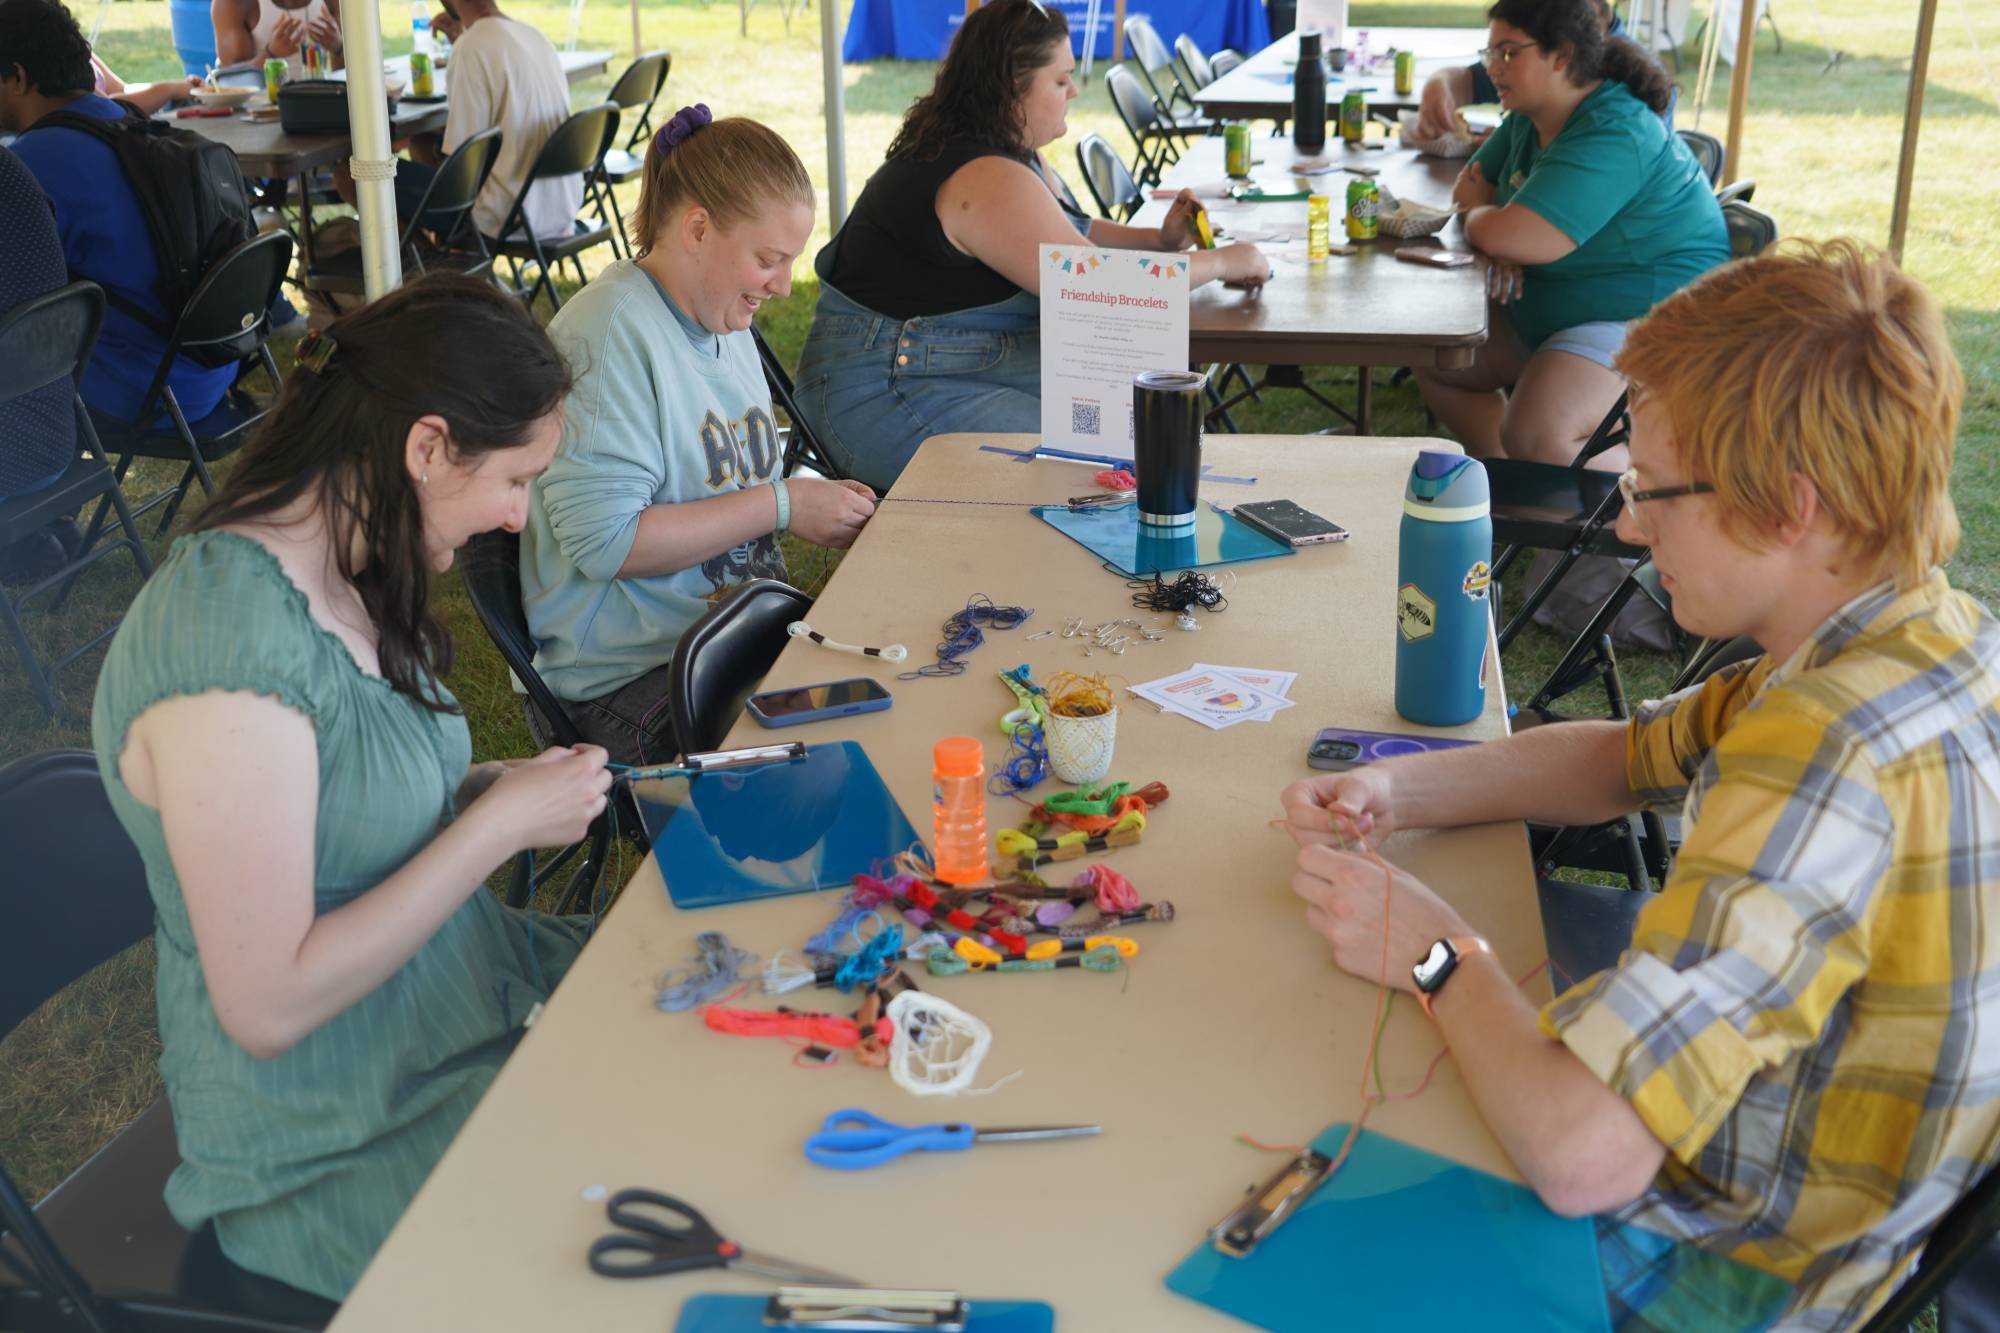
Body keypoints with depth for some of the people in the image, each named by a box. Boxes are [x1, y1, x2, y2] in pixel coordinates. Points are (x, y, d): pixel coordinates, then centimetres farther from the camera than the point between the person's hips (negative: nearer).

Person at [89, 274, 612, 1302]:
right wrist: (504, 821, -21)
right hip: (343, 1146, -8)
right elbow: (268, 1006, -26)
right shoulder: (229, 647, -28)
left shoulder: (338, 581, 0)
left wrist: (497, 788, -5)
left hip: (461, 980, 9)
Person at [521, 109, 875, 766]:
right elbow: (603, 540, -22)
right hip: (629, 678, -9)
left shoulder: (724, 321, 13)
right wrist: (782, 505, -17)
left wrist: (825, 507, 5)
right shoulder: (611, 334, -16)